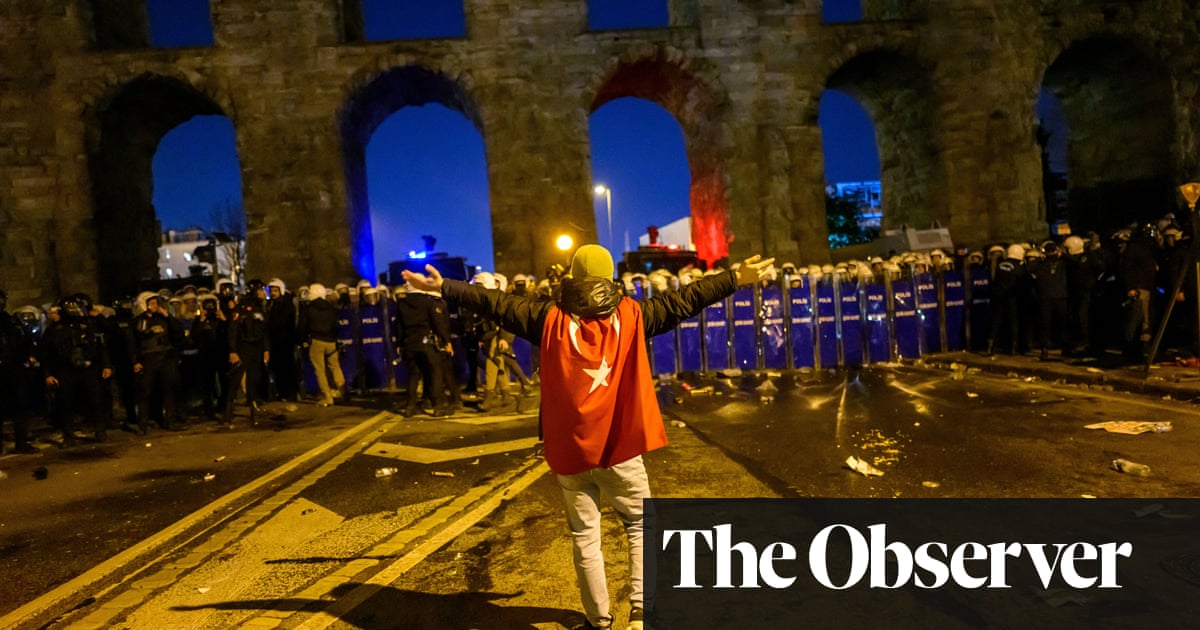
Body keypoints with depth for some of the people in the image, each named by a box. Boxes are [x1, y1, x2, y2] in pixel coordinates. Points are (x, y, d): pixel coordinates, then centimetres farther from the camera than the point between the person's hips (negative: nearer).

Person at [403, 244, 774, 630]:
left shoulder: (551, 318, -6)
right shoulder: (632, 315, -6)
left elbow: (494, 304, -3)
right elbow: (683, 301, -4)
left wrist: (443, 287, 5)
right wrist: (737, 278, 3)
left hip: (571, 451, 0)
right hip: (621, 449, 0)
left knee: (585, 537, 14)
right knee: (641, 527, 18)